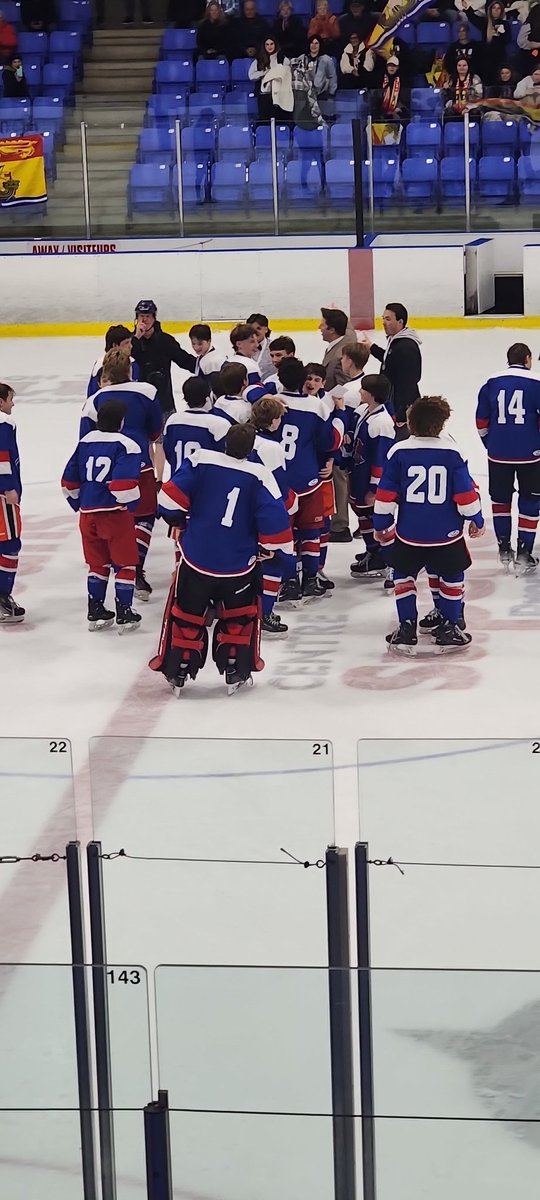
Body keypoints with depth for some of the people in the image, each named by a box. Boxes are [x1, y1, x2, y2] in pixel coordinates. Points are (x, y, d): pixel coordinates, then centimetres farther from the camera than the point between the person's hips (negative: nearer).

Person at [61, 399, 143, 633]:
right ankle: (124, 615, 7)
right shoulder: (125, 446, -11)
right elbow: (123, 483, -22)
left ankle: (95, 613, 21)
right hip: (115, 514, -6)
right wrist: (131, 504, -6)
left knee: (97, 563, 18)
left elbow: (69, 481, 12)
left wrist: (78, 504, 23)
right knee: (125, 563, 6)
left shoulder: (85, 442, 8)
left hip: (88, 513, 6)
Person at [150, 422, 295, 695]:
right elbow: (274, 520, -12)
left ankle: (177, 672, 18)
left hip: (196, 559, 1)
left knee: (186, 614, 15)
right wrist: (284, 551, 3)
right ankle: (236, 671, 20)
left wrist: (175, 518, 13)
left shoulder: (201, 462, -8)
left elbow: (171, 499, -8)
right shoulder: (259, 476, -11)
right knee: (239, 616, 20)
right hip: (238, 566, -1)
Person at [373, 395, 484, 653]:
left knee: (404, 576, 15)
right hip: (447, 534, 0)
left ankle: (407, 629, 9)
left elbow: (386, 495, -3)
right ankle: (448, 628, 17)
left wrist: (381, 525, 8)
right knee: (450, 577, 15)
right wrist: (476, 520, 11)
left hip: (409, 534, 0)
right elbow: (466, 493, -3)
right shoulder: (452, 453, -6)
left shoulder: (399, 452, -5)